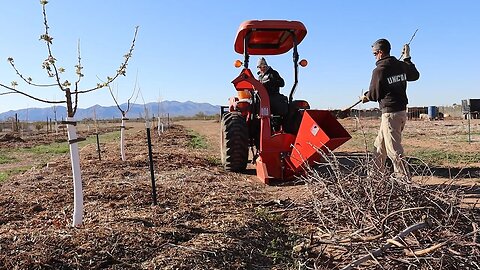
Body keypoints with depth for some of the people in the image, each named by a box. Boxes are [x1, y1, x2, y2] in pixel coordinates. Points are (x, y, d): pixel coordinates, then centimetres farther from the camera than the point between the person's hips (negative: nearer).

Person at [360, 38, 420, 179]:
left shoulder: (379, 70, -13)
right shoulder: (401, 65, 7)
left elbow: (374, 94, -8)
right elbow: (415, 75, 27)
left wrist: (365, 97, 15)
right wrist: (407, 58, 35)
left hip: (390, 113, -9)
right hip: (402, 110, 9)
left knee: (393, 148, -4)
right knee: (380, 145, 18)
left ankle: (404, 177, 0)